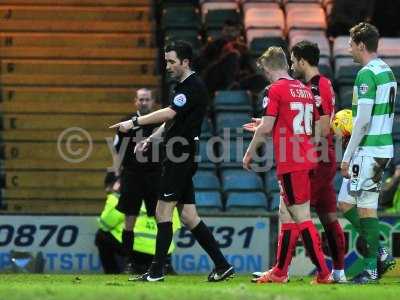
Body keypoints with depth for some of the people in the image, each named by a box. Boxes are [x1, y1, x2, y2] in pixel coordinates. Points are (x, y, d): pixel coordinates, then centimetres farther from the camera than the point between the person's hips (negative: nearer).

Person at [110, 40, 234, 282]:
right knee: (188, 216, 7)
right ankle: (222, 266, 7)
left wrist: (134, 122, -22)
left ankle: (157, 272, -4)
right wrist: (151, 139, 15)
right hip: (180, 157, 10)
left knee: (163, 212, -7)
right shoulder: (184, 85, 18)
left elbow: (169, 113, -24)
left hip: (181, 157, -10)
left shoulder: (194, 87, -14)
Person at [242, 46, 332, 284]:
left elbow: (266, 128, -13)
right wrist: (264, 127, 29)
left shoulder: (276, 90, -8)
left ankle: (324, 273, -11)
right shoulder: (305, 89, 15)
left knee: (302, 218, -7)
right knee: (286, 214, 15)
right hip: (307, 159, 8)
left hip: (291, 163, -8)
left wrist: (250, 153, 2)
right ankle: (280, 272, 21)